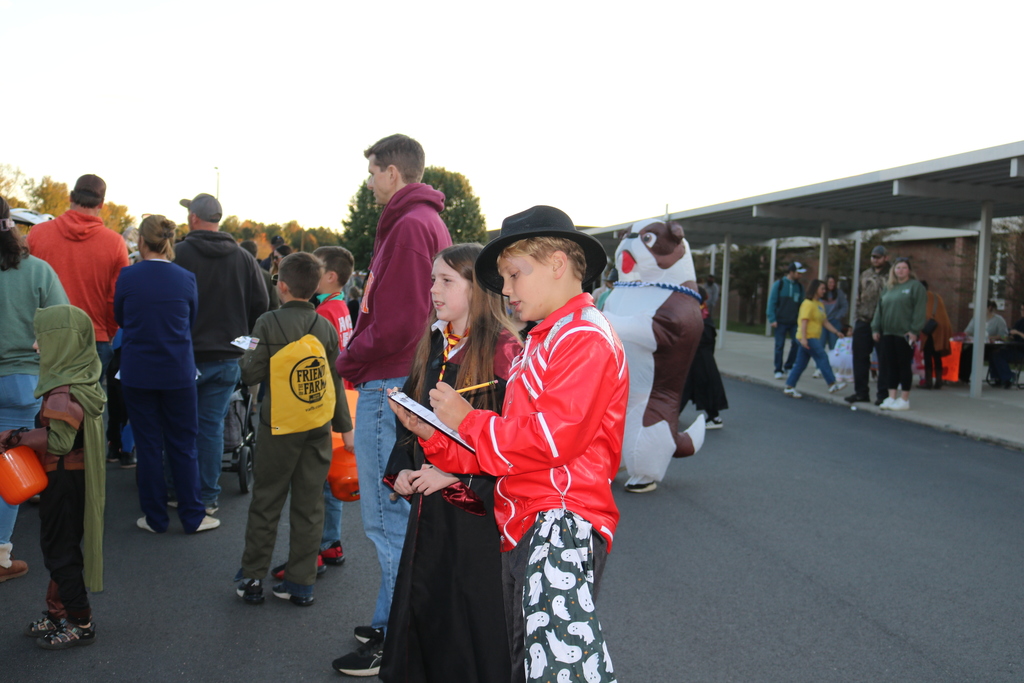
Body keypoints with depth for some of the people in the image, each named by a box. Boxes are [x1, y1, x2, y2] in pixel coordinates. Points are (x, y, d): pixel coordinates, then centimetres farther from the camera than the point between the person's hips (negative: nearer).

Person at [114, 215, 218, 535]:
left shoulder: (128, 276, -9)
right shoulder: (186, 278, -7)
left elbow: (120, 319, 6)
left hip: (137, 372, 0)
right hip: (178, 371, 0)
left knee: (148, 445, 9)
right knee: (183, 445, 9)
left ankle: (155, 517, 18)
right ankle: (192, 516, 15)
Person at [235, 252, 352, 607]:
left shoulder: (269, 323, -10)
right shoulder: (326, 327, 2)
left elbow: (251, 374, -11)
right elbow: (336, 381, 6)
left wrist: (243, 358, 11)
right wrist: (345, 427, 13)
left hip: (280, 429, -3)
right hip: (319, 429, 3)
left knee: (265, 502, 10)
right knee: (309, 505, 9)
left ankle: (252, 578, 19)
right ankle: (301, 583, 15)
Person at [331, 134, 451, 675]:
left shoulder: (409, 226, -15)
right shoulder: (429, 221, 17)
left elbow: (395, 326, -22)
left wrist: (348, 361, -7)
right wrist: (358, 358, 12)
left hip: (388, 387, -11)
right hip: (405, 382, 11)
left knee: (388, 519, -2)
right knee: (403, 514, 17)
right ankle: (393, 621, 30)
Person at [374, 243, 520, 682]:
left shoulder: (502, 349, -14)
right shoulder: (433, 346, 10)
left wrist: (454, 473, -19)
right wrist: (402, 468, 3)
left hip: (477, 508, -7)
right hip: (429, 502, 7)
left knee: (473, 617, 4)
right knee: (420, 605, 15)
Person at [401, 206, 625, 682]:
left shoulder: (586, 336, -9)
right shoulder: (538, 344, 22)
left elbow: (552, 437, -21)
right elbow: (510, 443, 20)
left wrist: (468, 421, -9)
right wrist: (432, 434, 7)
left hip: (562, 521, -10)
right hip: (521, 527, 10)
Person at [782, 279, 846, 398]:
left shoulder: (820, 304, 18)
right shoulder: (808, 303, -11)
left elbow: (825, 322, 20)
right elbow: (804, 321, -18)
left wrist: (836, 332, 13)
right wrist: (803, 338, -25)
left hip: (814, 338, 9)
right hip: (808, 338, -9)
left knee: (801, 363, 8)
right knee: (822, 358, -8)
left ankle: (789, 387, 10)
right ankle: (832, 385, -4)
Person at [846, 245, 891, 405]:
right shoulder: (865, 275, 15)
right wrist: (858, 314, 14)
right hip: (863, 322, 6)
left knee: (883, 360, 0)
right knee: (860, 357, 7)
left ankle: (883, 394, 8)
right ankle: (861, 392, 17)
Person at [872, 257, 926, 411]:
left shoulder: (915, 286, -2)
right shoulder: (888, 288, 16)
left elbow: (919, 310, -9)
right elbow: (879, 309, 17)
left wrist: (914, 330, -16)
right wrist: (876, 328, 10)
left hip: (905, 334, -6)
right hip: (888, 333, 6)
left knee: (904, 365, 0)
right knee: (890, 366, 6)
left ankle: (904, 400, 7)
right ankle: (891, 397, 12)